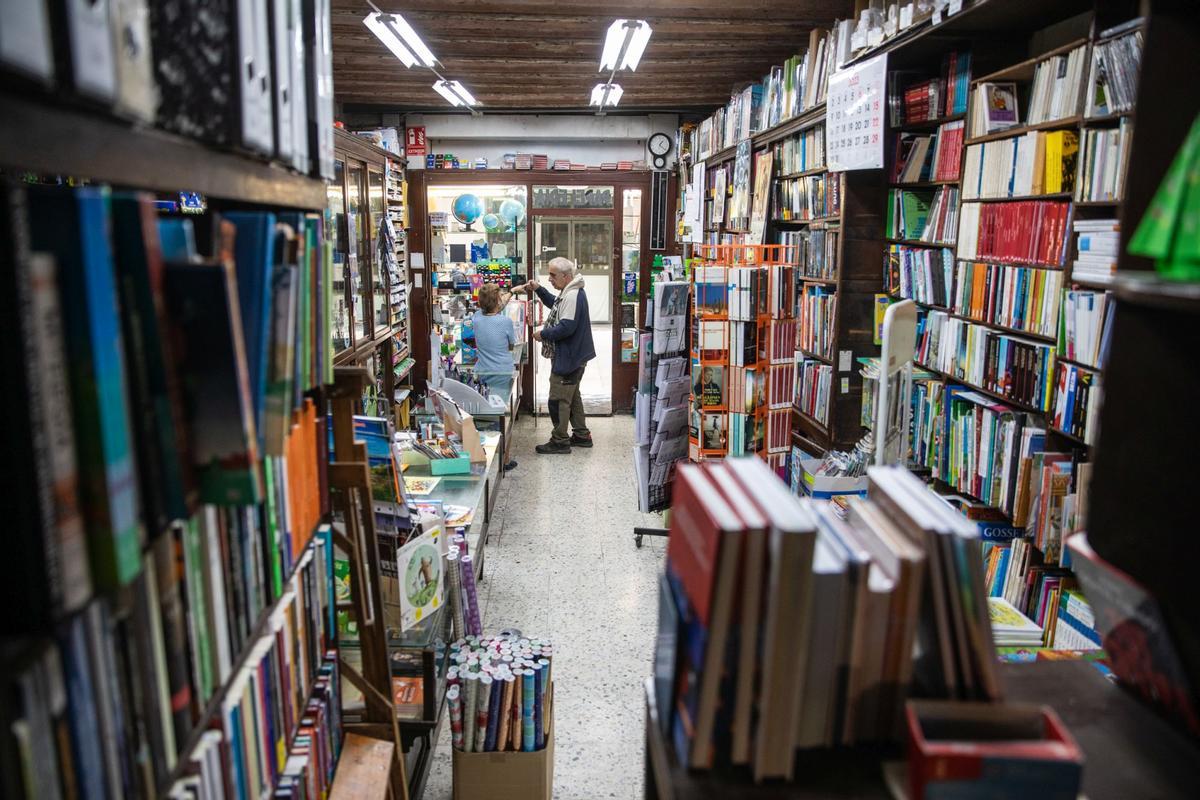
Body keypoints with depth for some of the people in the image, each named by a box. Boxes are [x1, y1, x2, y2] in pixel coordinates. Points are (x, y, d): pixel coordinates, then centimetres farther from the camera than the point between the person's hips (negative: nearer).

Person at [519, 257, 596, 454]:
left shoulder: (573, 296, -24)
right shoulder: (569, 293, 9)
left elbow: (566, 327, -30)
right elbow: (555, 304, 28)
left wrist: (543, 334, -17)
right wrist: (539, 289, 15)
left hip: (568, 358, -11)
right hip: (573, 356, 11)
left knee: (558, 400, -1)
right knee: (572, 396, 20)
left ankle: (560, 441, 8)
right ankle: (581, 435, 30)